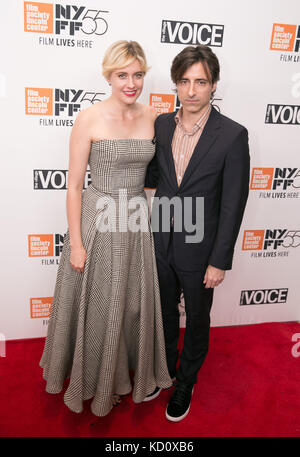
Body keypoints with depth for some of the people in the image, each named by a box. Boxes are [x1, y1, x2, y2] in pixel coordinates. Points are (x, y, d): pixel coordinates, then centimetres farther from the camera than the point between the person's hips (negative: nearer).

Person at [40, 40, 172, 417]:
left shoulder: (152, 117, 2)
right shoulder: (89, 120, -12)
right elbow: (74, 186, -10)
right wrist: (75, 242, -11)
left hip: (137, 221, 4)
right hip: (98, 222, -4)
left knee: (136, 302, 18)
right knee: (96, 305, 13)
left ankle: (139, 373, 45)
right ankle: (94, 377, 41)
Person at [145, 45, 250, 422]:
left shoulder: (232, 135, -15)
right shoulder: (162, 124, -1)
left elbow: (232, 205, -13)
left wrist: (219, 262, -13)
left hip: (199, 248, -4)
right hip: (161, 242, 4)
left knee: (197, 320, 17)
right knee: (165, 312, 23)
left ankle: (186, 382, 44)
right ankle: (165, 369, 50)